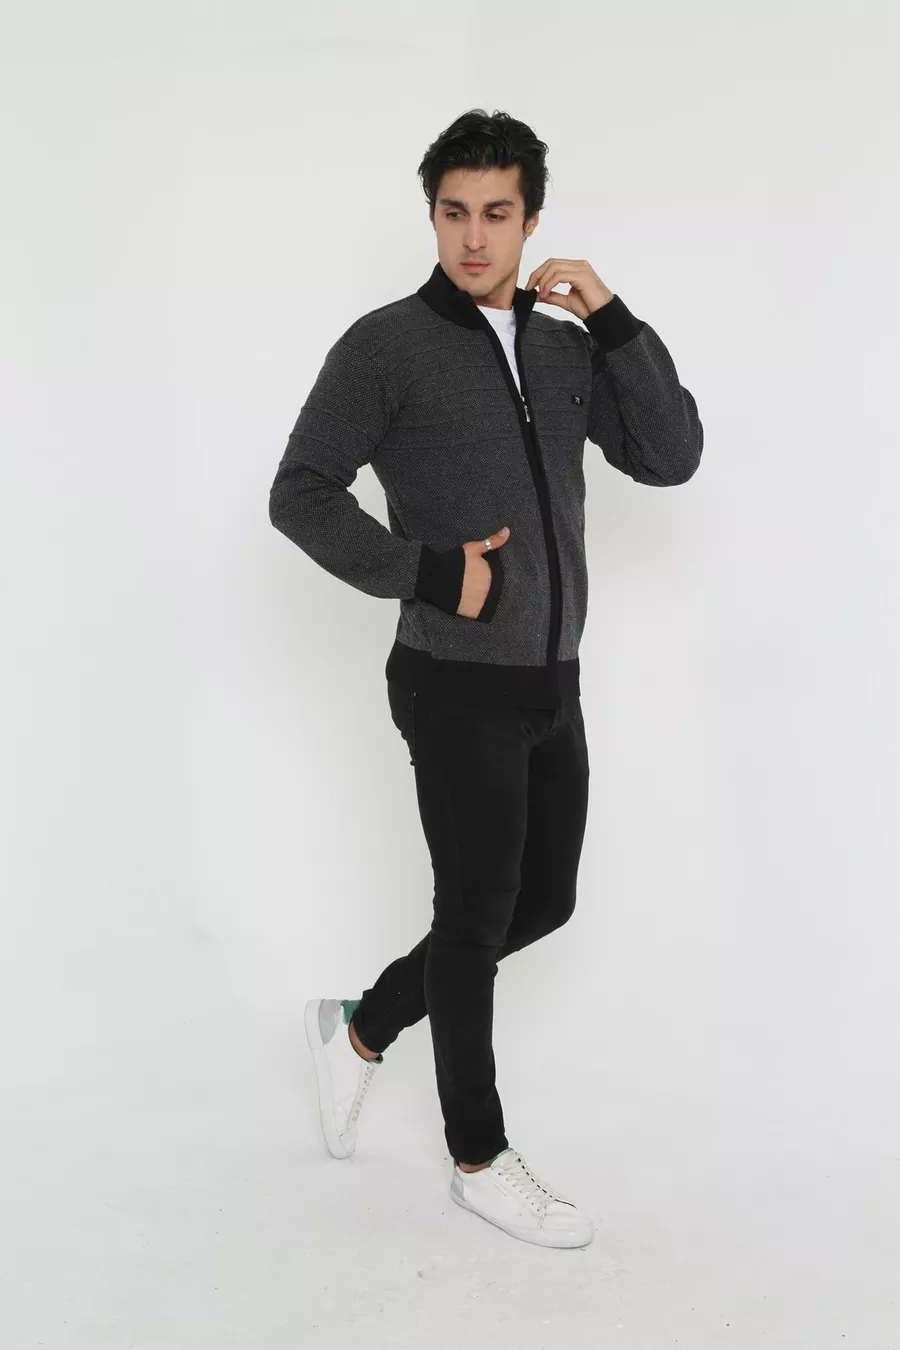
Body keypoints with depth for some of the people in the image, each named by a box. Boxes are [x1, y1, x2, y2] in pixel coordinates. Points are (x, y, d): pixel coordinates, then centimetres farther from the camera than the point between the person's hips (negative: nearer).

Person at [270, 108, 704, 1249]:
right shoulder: (387, 344, -9)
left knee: (541, 902, 15)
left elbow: (672, 458, 0)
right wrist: (430, 573, -18)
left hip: (553, 682, 7)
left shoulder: (568, 349, 8)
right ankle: (480, 1157, 24)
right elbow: (300, 494, -11)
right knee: (479, 914, 5)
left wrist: (612, 320, -9)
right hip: (458, 687, -6)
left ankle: (360, 1028, 34)